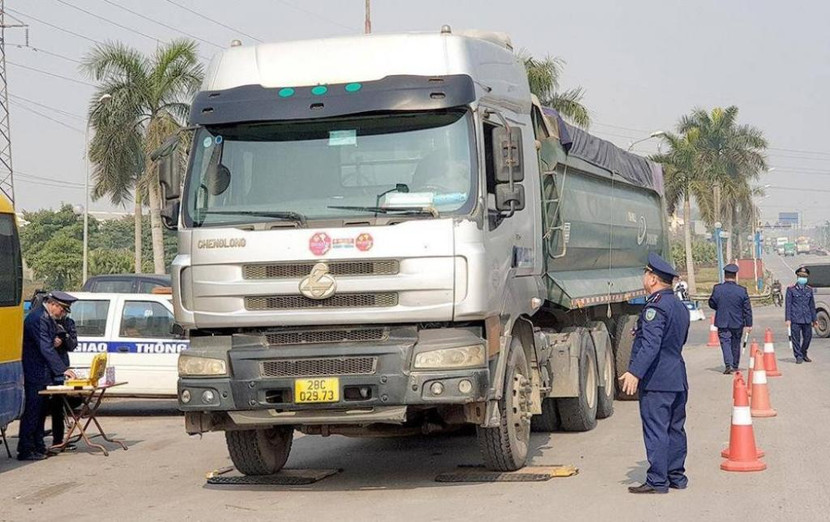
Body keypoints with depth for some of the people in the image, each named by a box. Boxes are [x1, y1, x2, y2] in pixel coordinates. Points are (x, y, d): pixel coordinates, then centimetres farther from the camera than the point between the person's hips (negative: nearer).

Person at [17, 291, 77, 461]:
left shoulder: (47, 318, 11)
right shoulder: (37, 318, -21)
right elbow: (46, 349, -25)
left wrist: (54, 342, 2)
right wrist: (63, 369, -26)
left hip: (42, 374, 10)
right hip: (34, 373, -10)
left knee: (40, 411, 13)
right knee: (32, 411, -7)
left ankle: (38, 446, 19)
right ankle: (25, 450, -4)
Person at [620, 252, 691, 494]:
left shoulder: (655, 306, -16)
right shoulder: (679, 306, 14)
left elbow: (650, 345, -26)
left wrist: (635, 372, -30)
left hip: (656, 380, -10)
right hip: (678, 378, 10)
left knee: (655, 429, -6)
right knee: (674, 428, 14)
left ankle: (657, 481, -4)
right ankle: (676, 476, 21)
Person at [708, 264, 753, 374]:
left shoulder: (717, 289, -9)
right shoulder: (742, 290, -9)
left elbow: (712, 304, 3)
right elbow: (747, 309, -6)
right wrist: (748, 324, 0)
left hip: (722, 323, -1)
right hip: (737, 323, 1)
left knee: (725, 342, 1)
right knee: (736, 344, 15)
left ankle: (728, 365, -17)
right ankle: (735, 366, 24)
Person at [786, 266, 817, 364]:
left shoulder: (809, 289, 13)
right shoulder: (791, 289, 1)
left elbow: (812, 305, 18)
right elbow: (788, 305, -1)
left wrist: (814, 319, 16)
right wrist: (788, 319, -8)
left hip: (807, 319, 4)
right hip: (795, 319, -4)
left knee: (808, 336, 6)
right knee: (796, 338, -3)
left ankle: (803, 354, 27)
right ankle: (798, 357, 7)